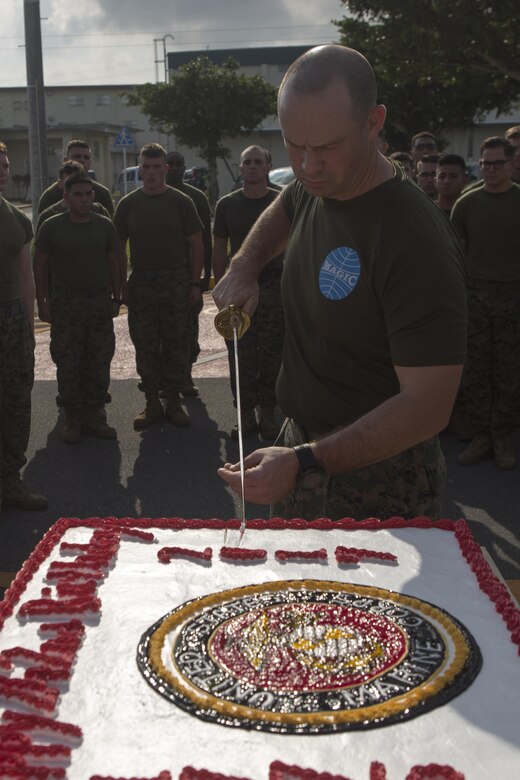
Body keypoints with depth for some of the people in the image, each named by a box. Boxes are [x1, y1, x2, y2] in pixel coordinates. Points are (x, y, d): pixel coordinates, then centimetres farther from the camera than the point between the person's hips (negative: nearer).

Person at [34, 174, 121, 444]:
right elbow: (40, 266, 2)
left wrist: (116, 299, 9)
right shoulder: (51, 227, -2)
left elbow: (113, 263, 12)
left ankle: (94, 415, 15)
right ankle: (73, 418, 10)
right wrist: (42, 303, -1)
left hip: (100, 303, 2)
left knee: (99, 363, 4)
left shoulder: (104, 225, 5)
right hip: (65, 305, -2)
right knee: (68, 364, 1)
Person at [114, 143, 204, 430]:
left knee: (176, 346, 3)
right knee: (145, 347, 4)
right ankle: (152, 403, 15)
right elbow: (119, 247, 9)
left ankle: (174, 401, 15)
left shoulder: (181, 202, 2)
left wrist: (195, 283, -2)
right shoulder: (128, 204, 6)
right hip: (140, 285, 1)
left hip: (176, 283, -1)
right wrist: (121, 285, 2)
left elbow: (196, 245, 3)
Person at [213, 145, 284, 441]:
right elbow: (220, 250, 9)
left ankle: (267, 413, 14)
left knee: (271, 354, 2)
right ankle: (246, 413, 13)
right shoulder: (227, 205, 7)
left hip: (274, 287, -1)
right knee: (240, 356, 3)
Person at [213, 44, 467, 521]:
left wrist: (304, 464, -36)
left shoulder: (418, 243, -29)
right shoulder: (315, 187, -2)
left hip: (375, 477, -8)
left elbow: (428, 406, -29)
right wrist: (245, 267, 6)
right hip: (300, 444, 8)